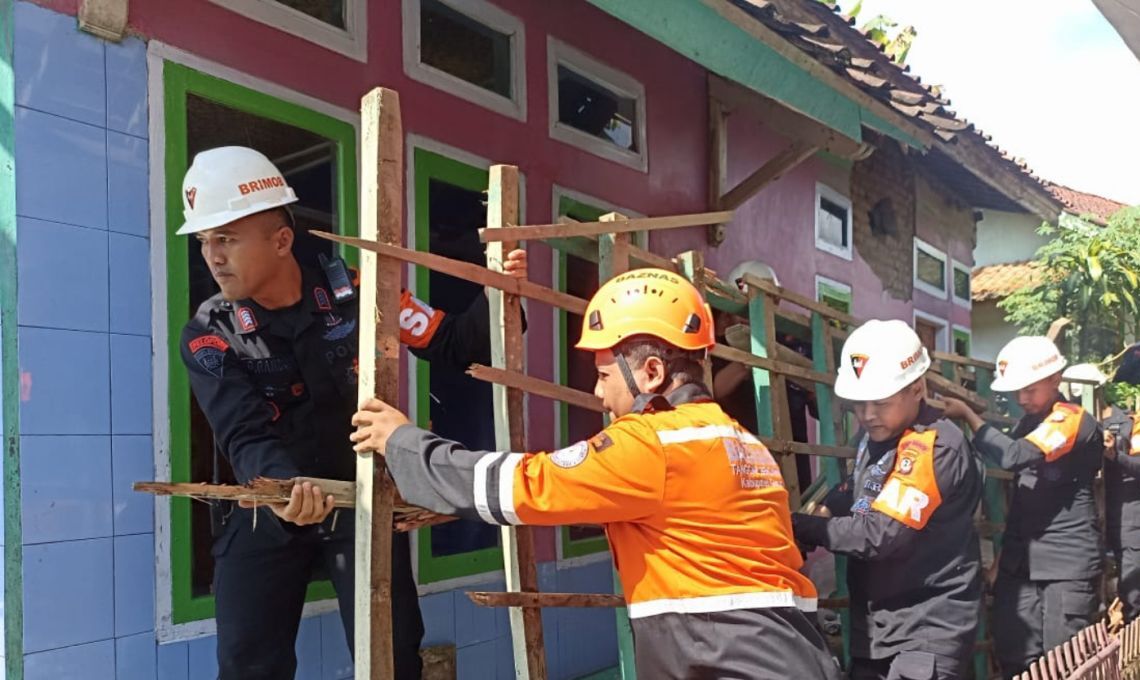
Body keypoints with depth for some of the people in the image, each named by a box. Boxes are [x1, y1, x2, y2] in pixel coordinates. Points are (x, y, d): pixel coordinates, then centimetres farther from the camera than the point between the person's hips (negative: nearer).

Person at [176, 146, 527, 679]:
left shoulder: (356, 293, -10)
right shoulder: (208, 336, -9)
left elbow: (454, 346, -3)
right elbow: (245, 437, -22)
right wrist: (284, 484, -44)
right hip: (268, 510, 1)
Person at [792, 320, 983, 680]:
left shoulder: (936, 446, -20)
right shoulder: (876, 434, 7)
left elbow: (880, 533, -23)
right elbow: (857, 494, 17)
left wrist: (798, 527, -17)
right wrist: (821, 511, -4)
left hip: (928, 627, -8)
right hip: (876, 623, 8)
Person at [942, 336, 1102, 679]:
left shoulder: (1074, 420, -13)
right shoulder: (1030, 421, 12)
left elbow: (1014, 456, -28)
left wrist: (967, 414, -21)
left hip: (1068, 559, -7)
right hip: (1020, 556, 7)